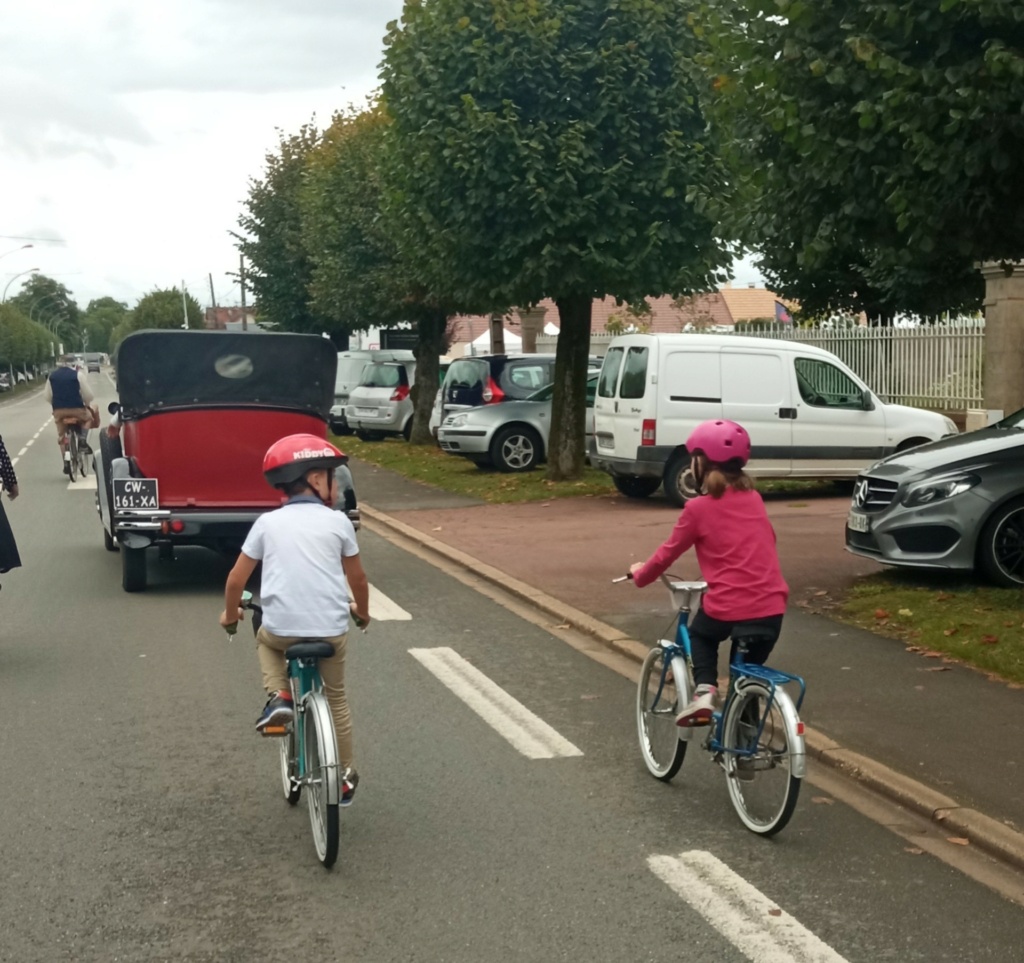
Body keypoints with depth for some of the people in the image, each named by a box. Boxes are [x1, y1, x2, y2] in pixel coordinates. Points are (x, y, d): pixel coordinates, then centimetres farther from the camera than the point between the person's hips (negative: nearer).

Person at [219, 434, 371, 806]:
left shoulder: (267, 522, 5)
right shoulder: (337, 521, 3)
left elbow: (237, 578, 8)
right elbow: (357, 576, 13)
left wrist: (230, 614, 27)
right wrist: (362, 611, 32)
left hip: (281, 628, 0)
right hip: (331, 629, 0)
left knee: (266, 639, 36)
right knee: (335, 698, 22)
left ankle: (279, 697, 13)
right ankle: (345, 776, 28)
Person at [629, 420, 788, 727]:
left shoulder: (698, 508, -2)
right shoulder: (754, 499, 11)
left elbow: (667, 554, 8)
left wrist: (640, 574, 27)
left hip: (728, 610, -4)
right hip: (771, 610, 4)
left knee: (700, 636, 28)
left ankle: (704, 690, 5)